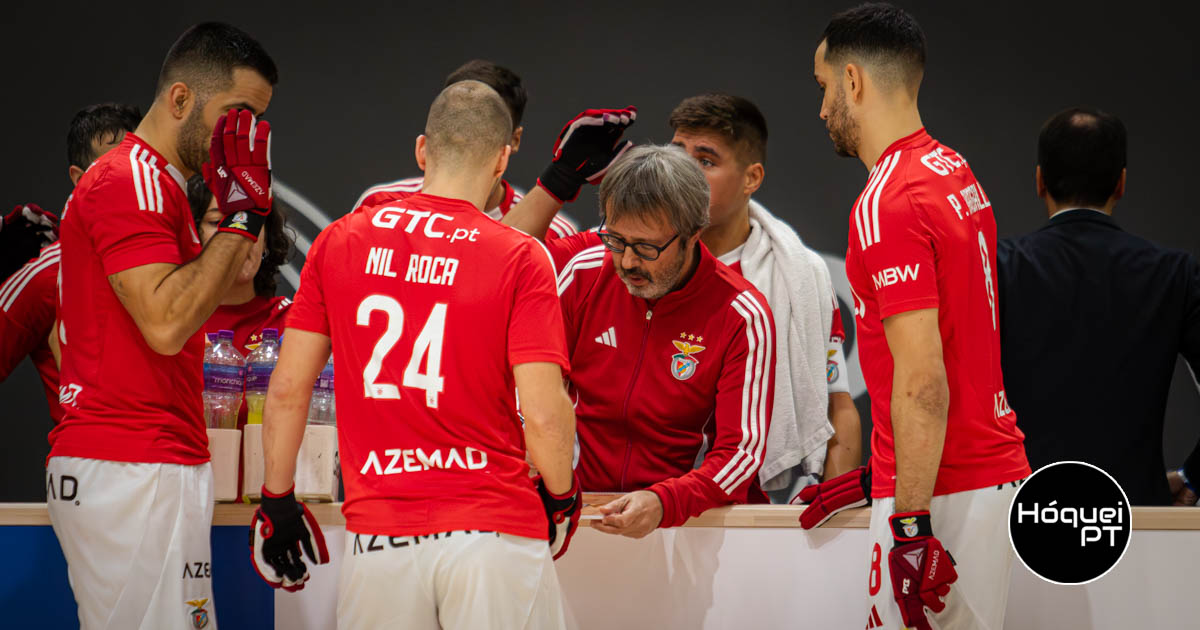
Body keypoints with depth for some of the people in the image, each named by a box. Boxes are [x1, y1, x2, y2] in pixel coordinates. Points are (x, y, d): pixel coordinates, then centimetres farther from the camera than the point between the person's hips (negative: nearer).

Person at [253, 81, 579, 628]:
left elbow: (288, 391, 6)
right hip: (494, 531, -3)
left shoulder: (337, 242, 5)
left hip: (376, 536, 3)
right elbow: (544, 414, -10)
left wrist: (277, 501, 18)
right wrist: (561, 497, 8)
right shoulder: (521, 259, -4)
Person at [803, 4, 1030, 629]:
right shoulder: (955, 170, 14)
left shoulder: (887, 204, -16)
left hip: (943, 495, -9)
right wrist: (879, 478, 25)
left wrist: (912, 522, -21)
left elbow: (922, 379, -22)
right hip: (996, 469, 9)